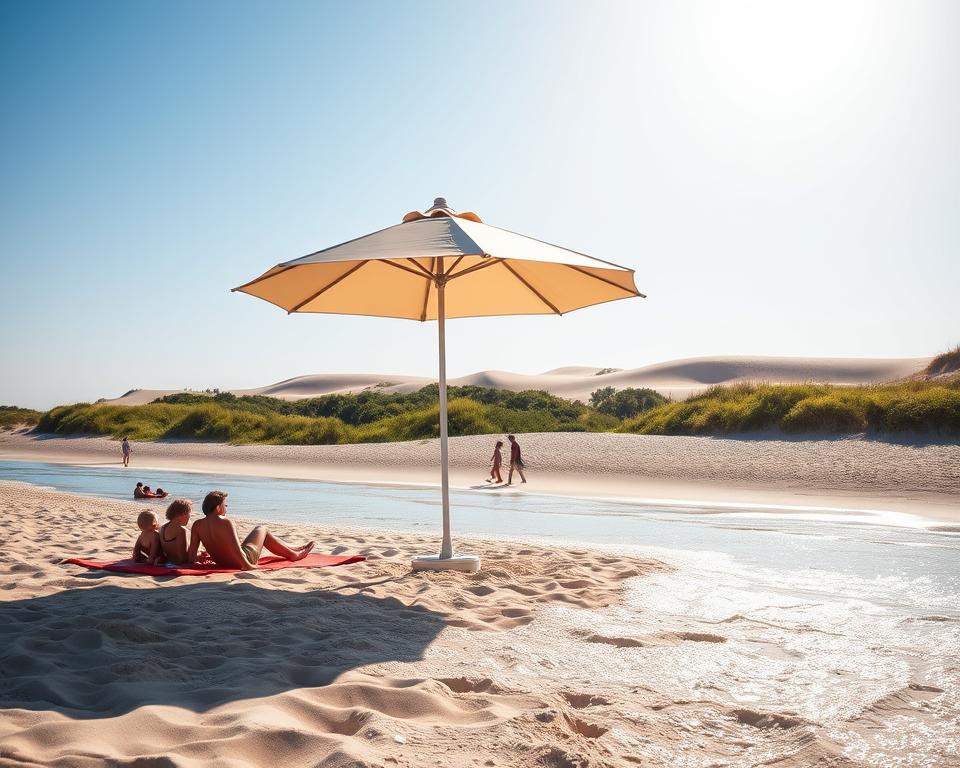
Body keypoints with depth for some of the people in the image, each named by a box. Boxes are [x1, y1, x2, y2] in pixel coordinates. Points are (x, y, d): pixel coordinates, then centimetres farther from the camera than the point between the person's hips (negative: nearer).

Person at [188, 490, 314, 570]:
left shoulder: (197, 525, -10)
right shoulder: (225, 523, -27)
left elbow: (192, 552, -12)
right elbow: (235, 548, -32)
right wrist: (247, 566, -23)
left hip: (222, 563, 7)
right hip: (241, 561, -7)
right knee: (263, 529, 20)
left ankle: (291, 551, 50)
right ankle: (293, 554, 35)